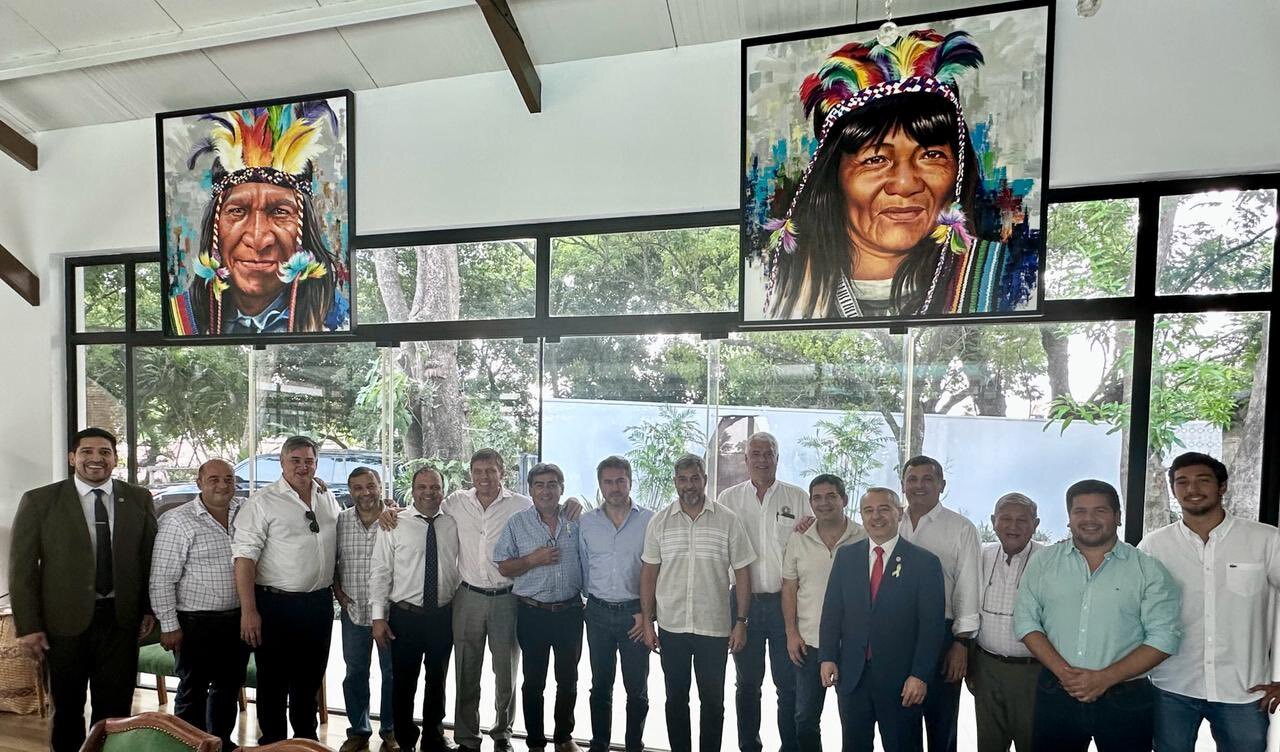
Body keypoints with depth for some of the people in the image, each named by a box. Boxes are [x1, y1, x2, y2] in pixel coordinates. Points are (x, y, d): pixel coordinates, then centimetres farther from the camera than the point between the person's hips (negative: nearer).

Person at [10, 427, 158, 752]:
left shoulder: (139, 499, 1)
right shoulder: (39, 501, -5)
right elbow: (21, 567, -3)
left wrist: (148, 609, 3)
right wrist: (28, 627, -6)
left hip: (122, 619, 1)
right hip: (64, 622, -1)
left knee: (116, 709, 11)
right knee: (67, 709, 17)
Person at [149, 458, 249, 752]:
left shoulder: (246, 513, 1)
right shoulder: (178, 521, -12)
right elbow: (162, 579, -11)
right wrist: (169, 625, -12)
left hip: (238, 618, 5)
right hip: (197, 622, -5)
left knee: (229, 686, 18)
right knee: (193, 690, 10)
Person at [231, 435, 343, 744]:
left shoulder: (329, 499, 6)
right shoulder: (263, 501, -11)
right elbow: (245, 556, -14)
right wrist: (249, 611, -18)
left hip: (320, 604, 5)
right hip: (276, 605, -5)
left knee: (310, 679, 19)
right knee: (274, 681, 10)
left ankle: (306, 738, 37)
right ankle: (272, 741, 29)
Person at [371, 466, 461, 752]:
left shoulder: (453, 525, 1)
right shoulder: (394, 525, -6)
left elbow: (459, 569, 8)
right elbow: (379, 572, -7)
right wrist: (379, 617, -10)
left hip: (443, 616, 2)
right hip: (405, 617, -2)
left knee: (437, 681, 17)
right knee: (403, 683, 11)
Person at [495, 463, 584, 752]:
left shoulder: (576, 520, 0)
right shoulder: (517, 523, -4)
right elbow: (503, 567, -3)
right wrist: (533, 560, -17)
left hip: (570, 611, 2)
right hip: (532, 613, -1)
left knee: (568, 679, 17)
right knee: (534, 681, 12)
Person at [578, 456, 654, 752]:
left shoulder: (649, 521, -6)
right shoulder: (586, 522, 2)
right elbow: (583, 568, 11)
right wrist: (590, 598, 8)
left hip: (635, 614, -2)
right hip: (598, 613, 2)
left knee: (637, 688, 9)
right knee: (600, 685, 14)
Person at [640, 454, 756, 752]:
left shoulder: (728, 521, -5)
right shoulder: (659, 522, -1)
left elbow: (742, 573, -1)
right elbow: (649, 573, 3)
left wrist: (741, 622, -5)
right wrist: (647, 622, 0)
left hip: (715, 627, -1)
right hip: (671, 627, 1)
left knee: (713, 701, 13)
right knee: (675, 699, 15)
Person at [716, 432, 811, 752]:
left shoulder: (798, 498, 1)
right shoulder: (728, 498, 2)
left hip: (786, 601, -1)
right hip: (744, 601, 1)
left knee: (789, 684, 8)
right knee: (748, 683, 15)